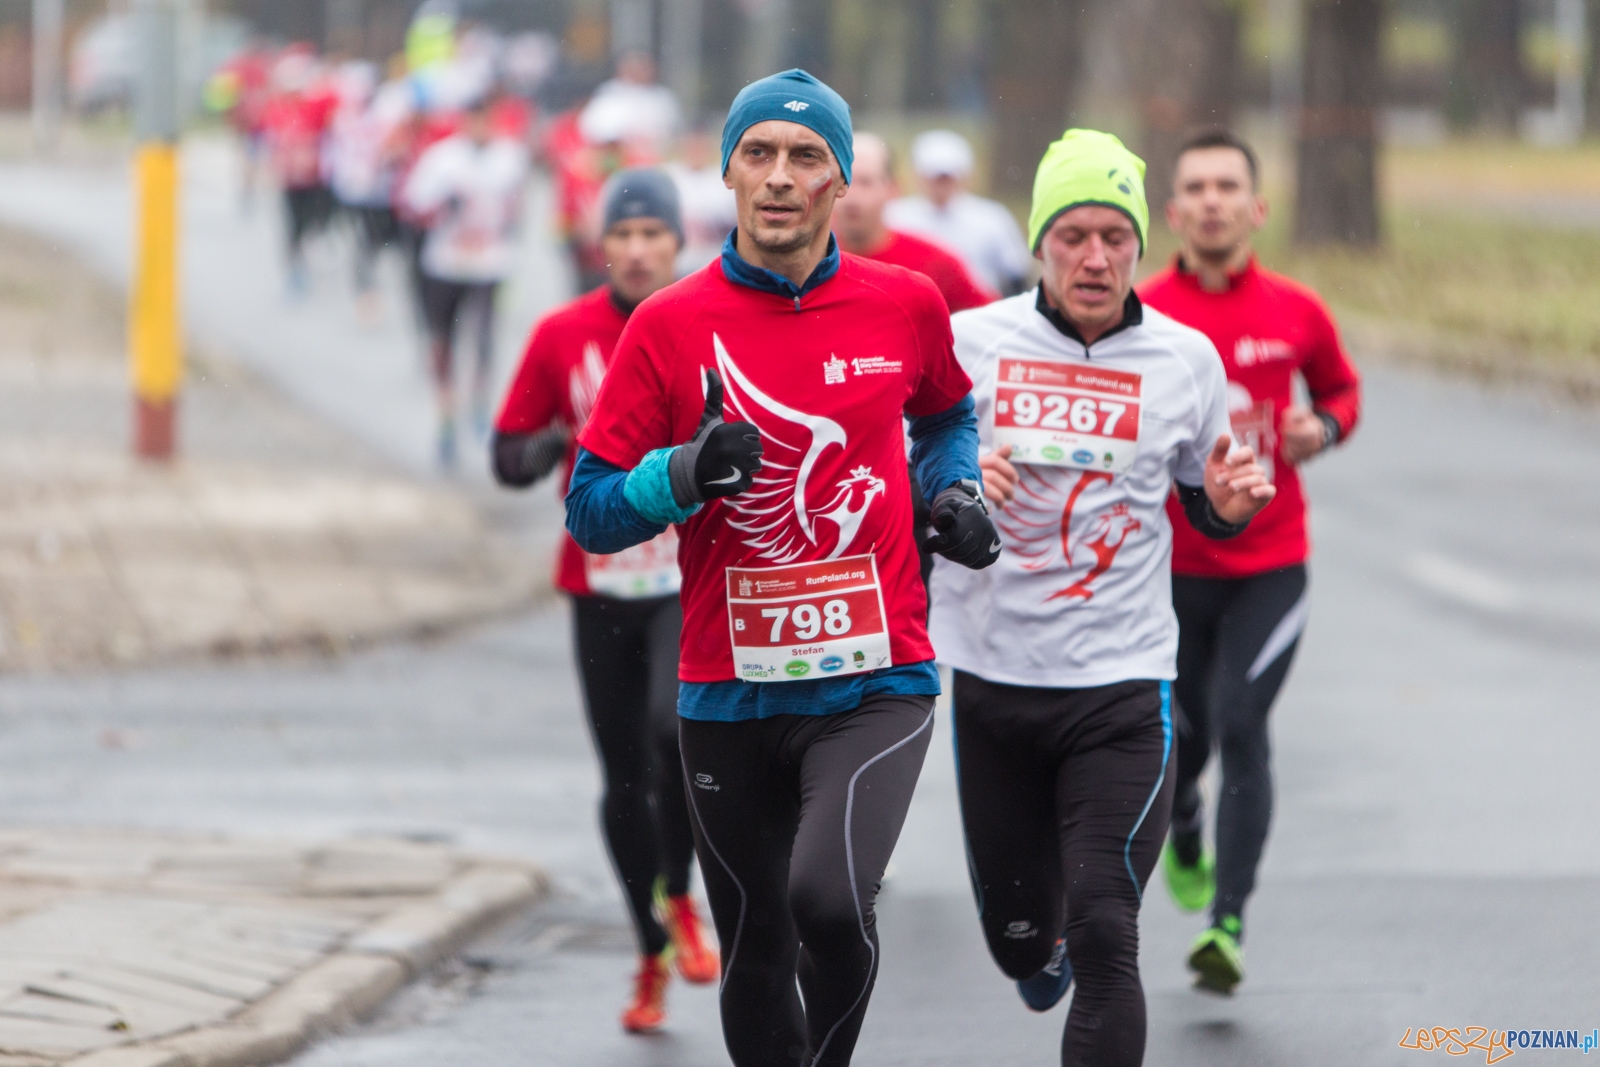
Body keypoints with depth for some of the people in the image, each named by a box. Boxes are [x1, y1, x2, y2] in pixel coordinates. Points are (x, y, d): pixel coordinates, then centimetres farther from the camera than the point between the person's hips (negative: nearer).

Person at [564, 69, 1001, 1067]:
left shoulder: (906, 304, 3)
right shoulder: (668, 326, -1)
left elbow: (949, 415, 25)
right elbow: (591, 512, 0)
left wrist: (955, 493, 5)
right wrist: (686, 475, -19)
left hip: (876, 683, -1)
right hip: (729, 694, 1)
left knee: (829, 899, -26)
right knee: (757, 964, 10)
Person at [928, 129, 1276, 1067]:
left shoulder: (1186, 359, 1)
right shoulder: (968, 342, -3)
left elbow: (1206, 511, 15)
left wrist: (1232, 503, -8)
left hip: (1122, 683, -1)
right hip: (993, 675, 1)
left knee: (1103, 938, -13)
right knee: (1016, 933, 13)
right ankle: (1041, 946, 50)